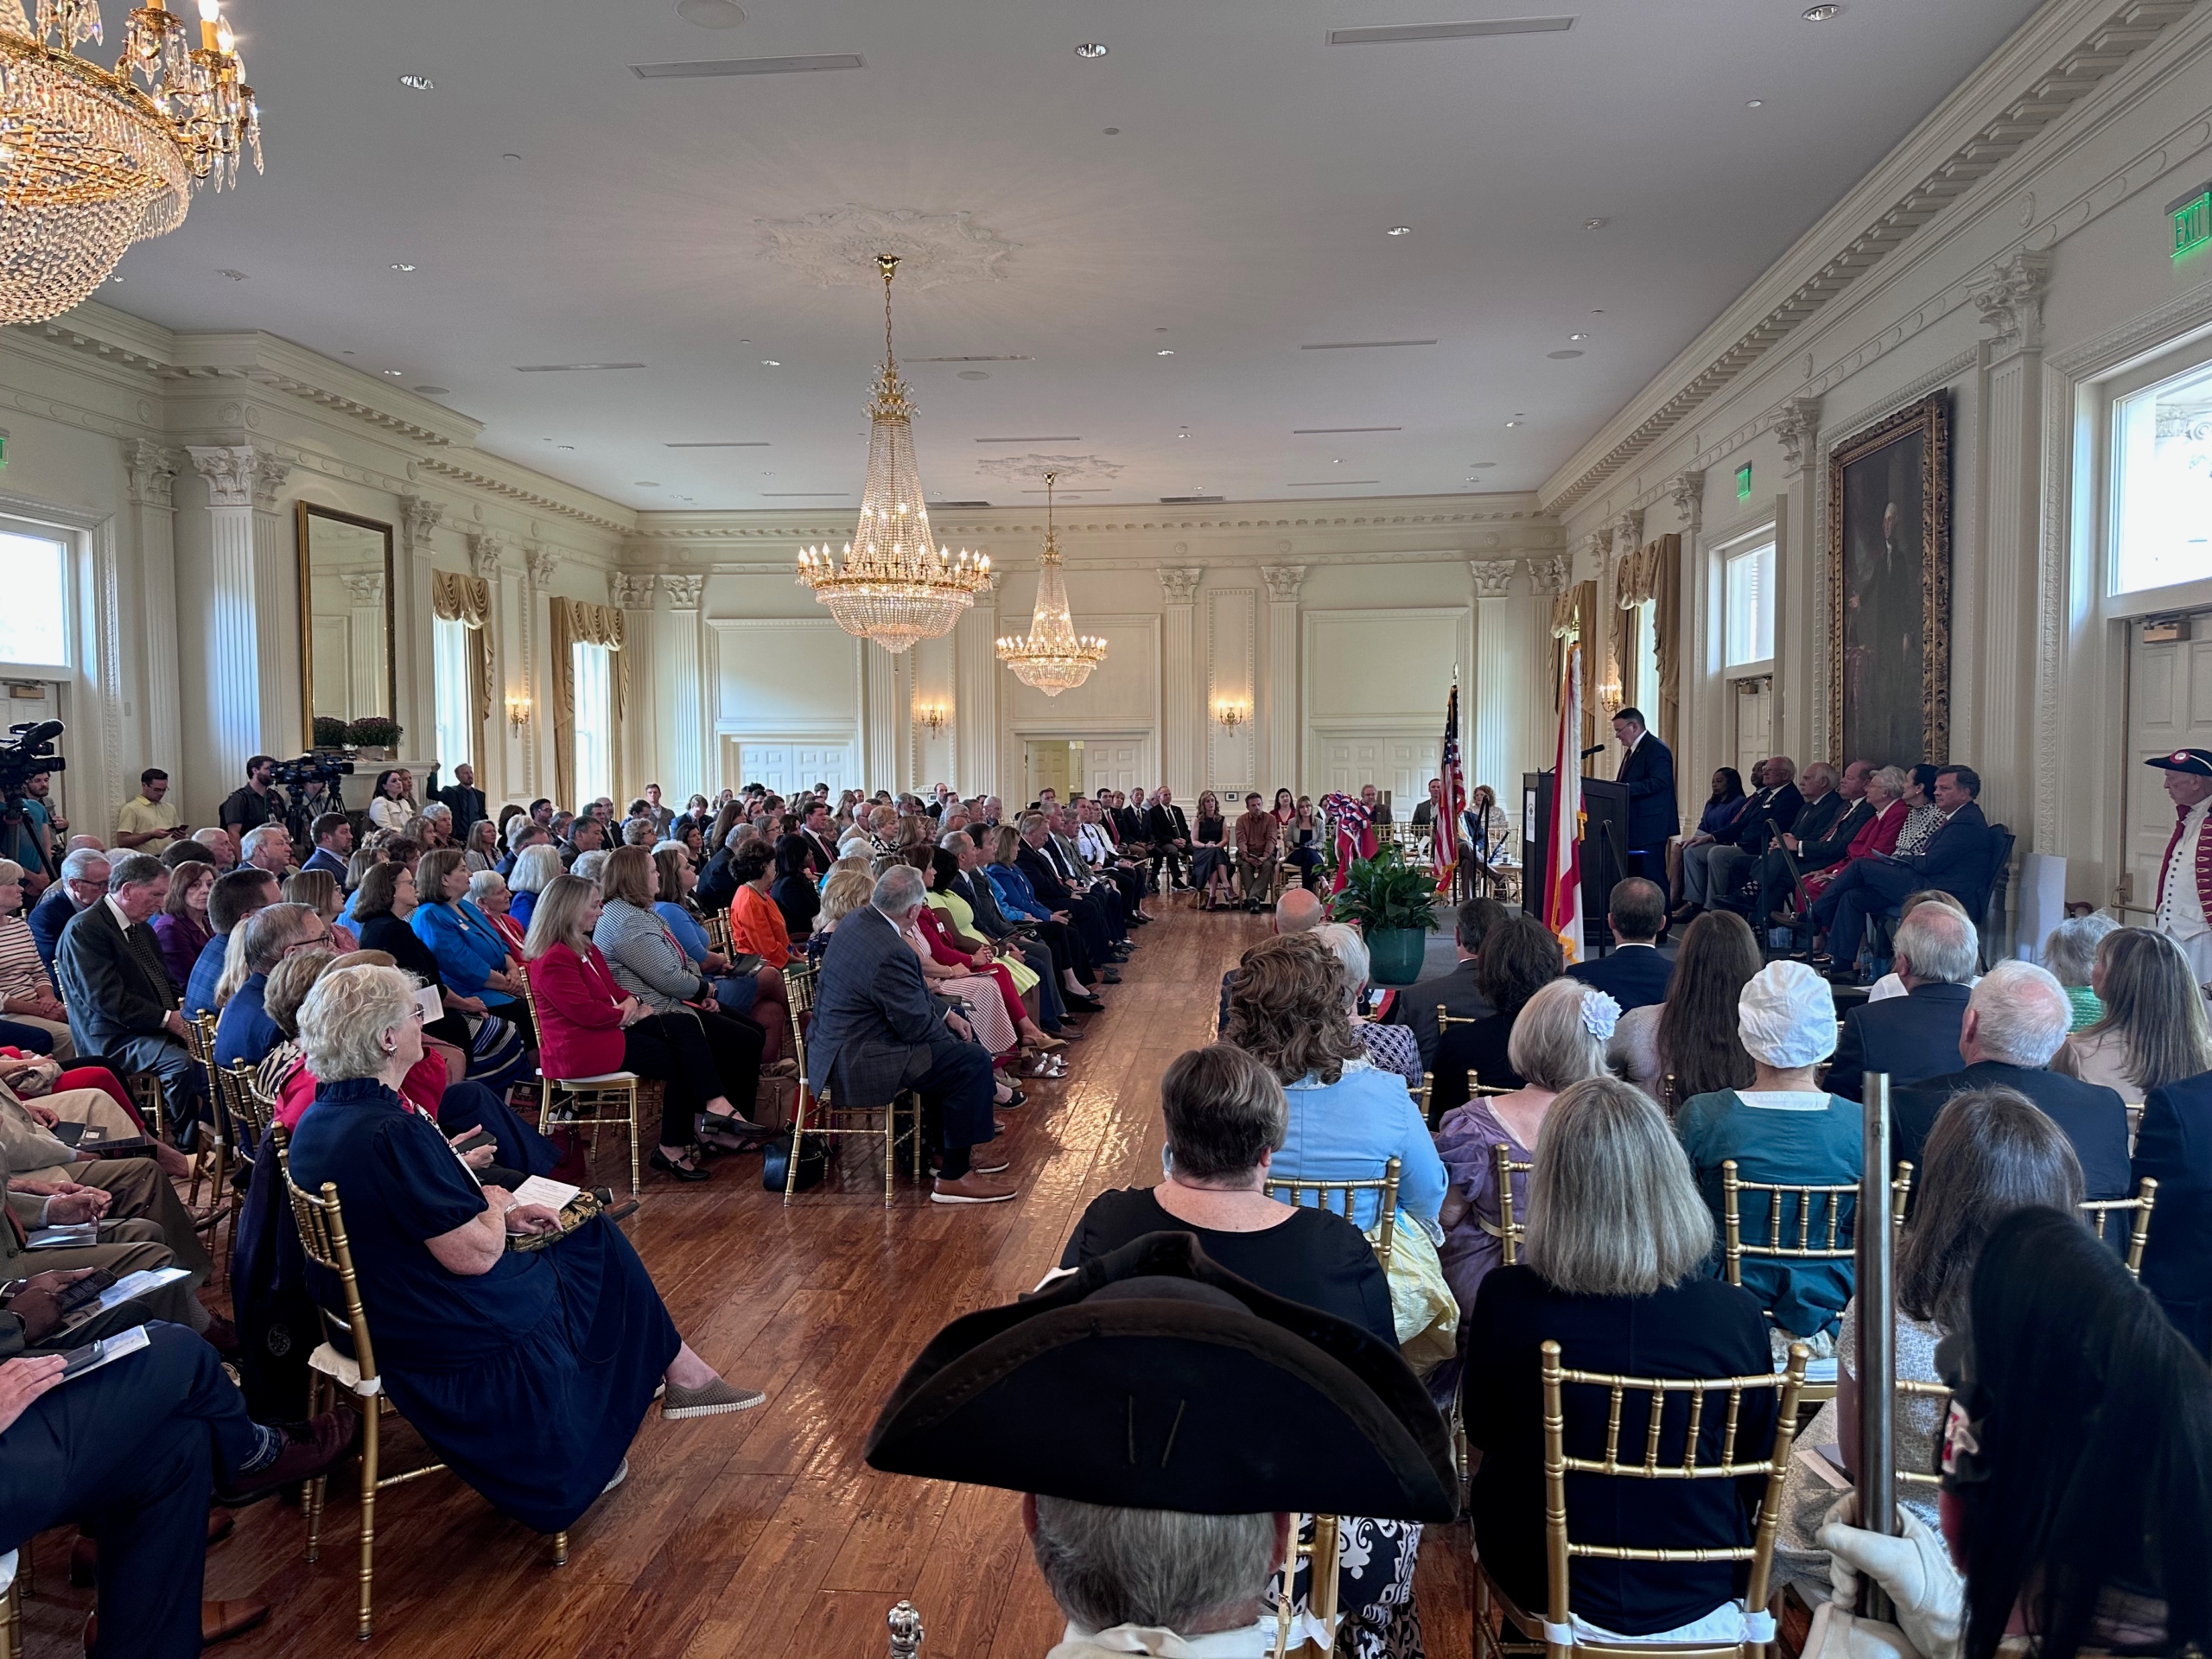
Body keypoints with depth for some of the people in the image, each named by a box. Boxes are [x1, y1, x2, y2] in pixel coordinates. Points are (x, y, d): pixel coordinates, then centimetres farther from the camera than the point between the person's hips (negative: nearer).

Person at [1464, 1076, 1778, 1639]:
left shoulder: (1504, 1300, -23)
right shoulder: (1736, 1316, -22)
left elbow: (1481, 1431, -4)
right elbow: (1756, 1471, -4)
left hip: (1547, 1586, -1)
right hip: (1697, 1594, 2)